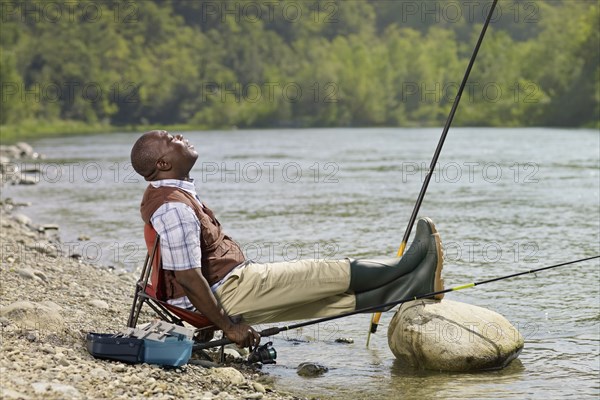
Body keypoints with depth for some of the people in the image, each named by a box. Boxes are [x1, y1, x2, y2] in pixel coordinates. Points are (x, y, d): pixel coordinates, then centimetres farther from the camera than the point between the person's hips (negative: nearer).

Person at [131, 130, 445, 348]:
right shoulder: (173, 207, -24)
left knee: (332, 298, 6)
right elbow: (187, 276, -27)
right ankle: (407, 267, 14)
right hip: (227, 293, -11)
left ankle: (409, 288, 7)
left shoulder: (164, 194, 12)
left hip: (230, 284, 11)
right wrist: (228, 326, -22)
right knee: (330, 274, 0)